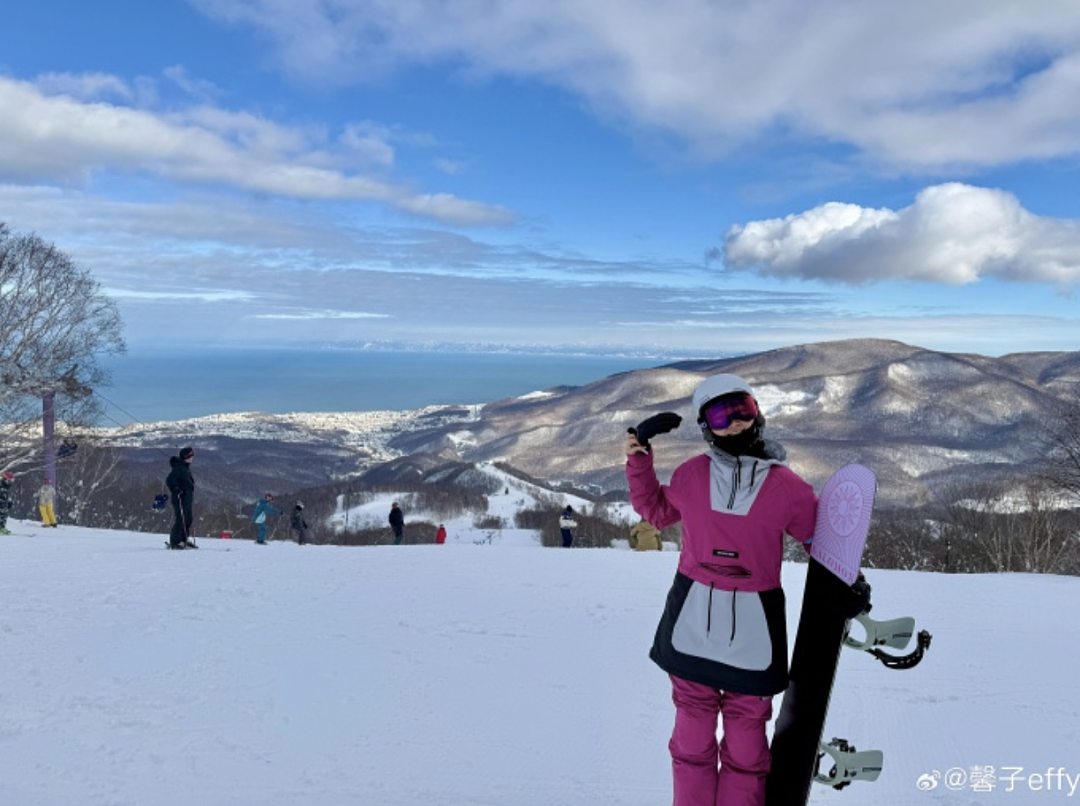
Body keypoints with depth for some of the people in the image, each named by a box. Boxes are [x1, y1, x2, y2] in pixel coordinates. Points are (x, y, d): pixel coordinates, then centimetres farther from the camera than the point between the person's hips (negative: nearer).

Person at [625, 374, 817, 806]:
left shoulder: (786, 487, -6)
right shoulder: (692, 474, -1)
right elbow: (657, 511, 18)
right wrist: (639, 463, 5)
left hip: (753, 625, -1)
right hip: (692, 619, 1)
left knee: (745, 736, 11)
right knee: (693, 726, 14)